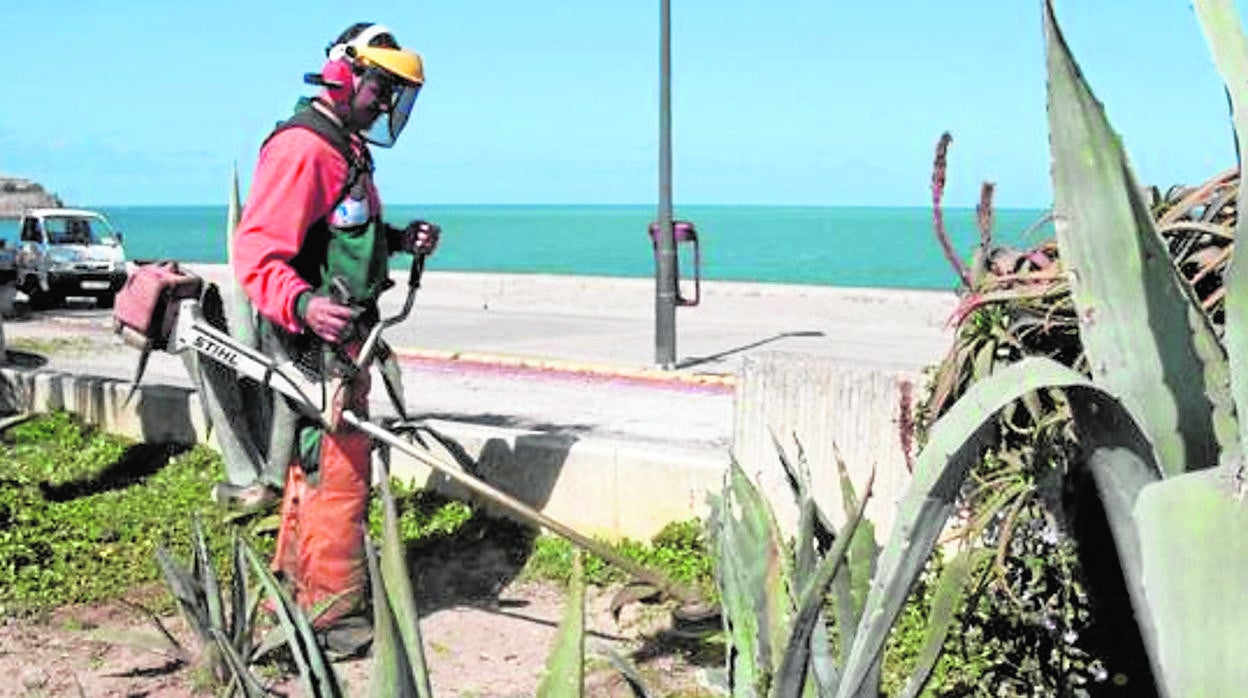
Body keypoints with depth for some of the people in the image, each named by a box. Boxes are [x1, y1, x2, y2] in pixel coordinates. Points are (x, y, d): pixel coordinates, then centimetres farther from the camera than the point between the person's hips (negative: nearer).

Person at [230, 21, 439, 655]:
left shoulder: (345, 149, 17)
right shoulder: (301, 148, -17)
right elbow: (256, 251, -25)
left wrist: (398, 240, 11)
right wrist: (302, 304, -41)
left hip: (341, 340, 11)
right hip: (314, 342, -11)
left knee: (314, 468, 19)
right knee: (338, 475, -7)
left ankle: (296, 589, 33)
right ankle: (334, 613, 2)